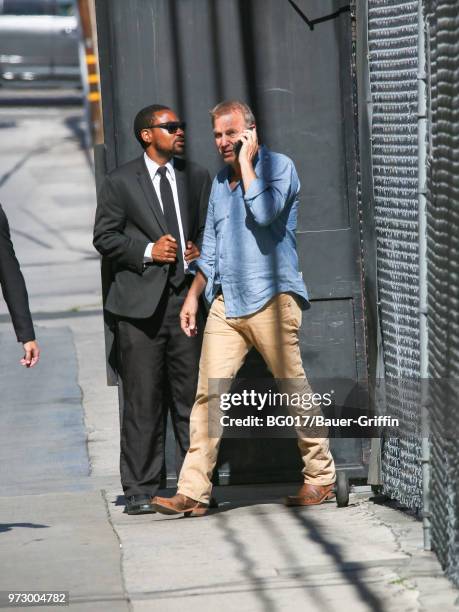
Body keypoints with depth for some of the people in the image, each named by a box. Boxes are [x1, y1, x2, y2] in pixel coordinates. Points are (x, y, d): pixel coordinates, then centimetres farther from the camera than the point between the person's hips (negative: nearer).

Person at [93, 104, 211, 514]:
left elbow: (211, 227, 24)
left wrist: (201, 250, 4)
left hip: (187, 295, 3)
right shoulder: (120, 182, 4)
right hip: (141, 303, -3)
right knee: (143, 402, -3)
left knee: (191, 397, 3)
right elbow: (105, 237, 2)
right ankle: (140, 491, 3)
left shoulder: (197, 178, 15)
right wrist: (147, 251, -11)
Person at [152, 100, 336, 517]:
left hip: (271, 298, -6)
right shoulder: (220, 181, 19)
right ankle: (193, 492, -10)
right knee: (208, 391, -5)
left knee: (294, 387, 1)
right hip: (226, 300, 6)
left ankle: (321, 478, 15)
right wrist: (193, 295, 18)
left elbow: (265, 212, -22)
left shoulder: (278, 166, -2)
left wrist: (246, 163, -12)